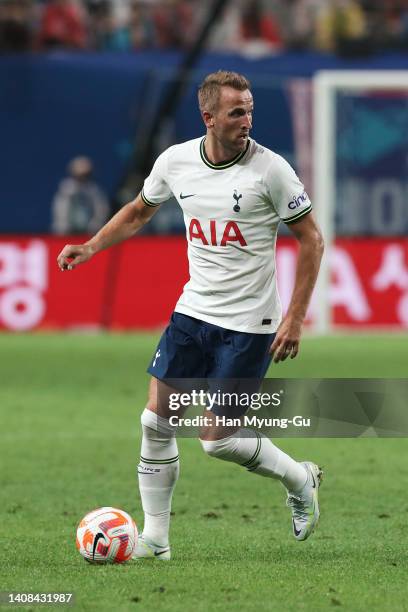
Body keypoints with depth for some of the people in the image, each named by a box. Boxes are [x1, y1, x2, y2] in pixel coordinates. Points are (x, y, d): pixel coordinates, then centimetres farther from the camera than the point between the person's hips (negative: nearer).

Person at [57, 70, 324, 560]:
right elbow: (140, 210, 19)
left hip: (248, 325, -5)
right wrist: (91, 247, 6)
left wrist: (295, 317, -11)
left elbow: (311, 239, -7)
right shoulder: (175, 161, -1)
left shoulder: (269, 169, -14)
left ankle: (299, 479, 21)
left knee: (217, 439, -6)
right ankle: (155, 539, 9)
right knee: (156, 422, -2)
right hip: (193, 312, 5)